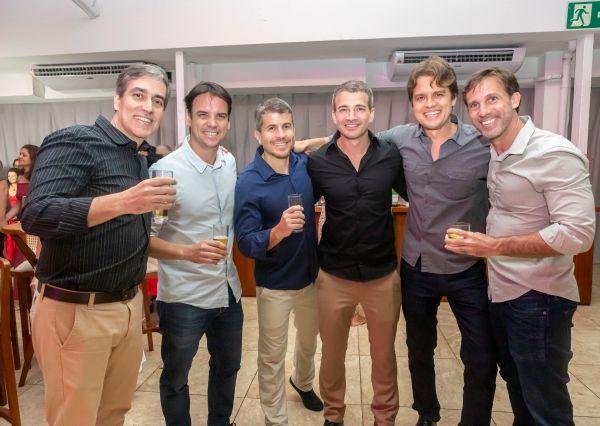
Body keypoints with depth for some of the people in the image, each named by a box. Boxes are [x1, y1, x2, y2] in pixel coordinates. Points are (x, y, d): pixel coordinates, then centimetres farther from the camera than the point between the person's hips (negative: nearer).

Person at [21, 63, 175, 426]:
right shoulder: (75, 141, -12)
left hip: (129, 306, 7)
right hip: (74, 311, -7)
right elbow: (36, 216, -26)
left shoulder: (142, 163, 12)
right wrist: (123, 202, -36)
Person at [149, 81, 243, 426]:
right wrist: (187, 252, -29)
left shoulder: (230, 163, 1)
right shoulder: (165, 170, -18)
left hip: (229, 290, 6)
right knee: (176, 378, 15)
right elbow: (144, 237, -17)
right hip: (184, 297, -6)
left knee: (227, 368, 23)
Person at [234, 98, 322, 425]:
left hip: (311, 275, 5)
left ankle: (303, 382, 58)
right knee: (272, 356, 12)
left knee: (309, 340, 28)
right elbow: (246, 244, -24)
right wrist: (279, 231, -41)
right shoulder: (248, 182, -21)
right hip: (274, 284, -5)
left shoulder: (306, 165, -7)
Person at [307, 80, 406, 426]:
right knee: (332, 353, 17)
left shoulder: (392, 156, -6)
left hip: (383, 274, 1)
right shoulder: (318, 162, -7)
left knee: (384, 354, 17)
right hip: (334, 276, 0)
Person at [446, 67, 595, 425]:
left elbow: (577, 234, -26)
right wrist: (480, 242, 3)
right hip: (501, 294, 8)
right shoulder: (495, 156, 5)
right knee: (516, 386, 25)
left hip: (539, 300, -8)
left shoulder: (555, 154, -19)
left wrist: (495, 246, -26)